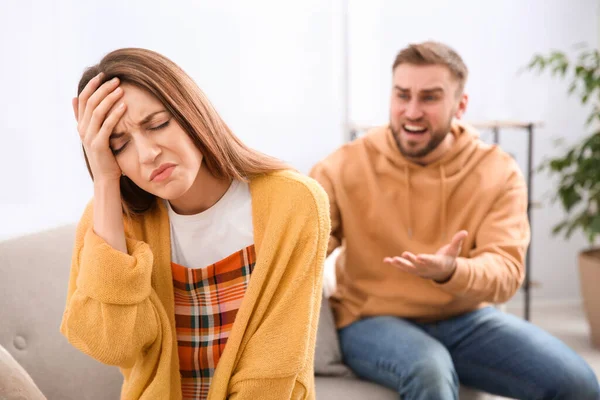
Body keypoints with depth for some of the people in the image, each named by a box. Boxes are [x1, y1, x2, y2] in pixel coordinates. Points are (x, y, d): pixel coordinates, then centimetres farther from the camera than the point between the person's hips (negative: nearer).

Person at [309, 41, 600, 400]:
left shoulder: (498, 171, -4)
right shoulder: (345, 167, -7)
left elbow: (507, 271, -15)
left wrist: (451, 272, -37)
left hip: (466, 318, 3)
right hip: (373, 321, -2)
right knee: (429, 371, -36)